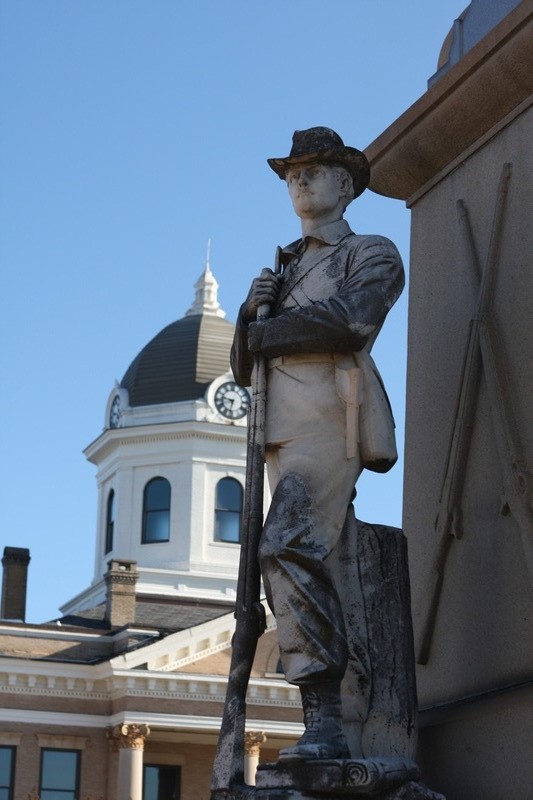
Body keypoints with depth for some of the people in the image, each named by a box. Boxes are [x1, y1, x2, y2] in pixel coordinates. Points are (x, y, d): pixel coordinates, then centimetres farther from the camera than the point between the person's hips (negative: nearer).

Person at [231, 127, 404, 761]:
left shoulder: (372, 255, 12)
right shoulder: (283, 270, 30)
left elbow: (350, 320, -10)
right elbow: (242, 370, 24)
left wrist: (263, 331, 0)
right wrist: (250, 312, 4)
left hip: (327, 418, -7)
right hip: (280, 433, 7)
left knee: (289, 549, -26)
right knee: (292, 565, 0)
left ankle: (324, 722, -30)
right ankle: (325, 730, -1)